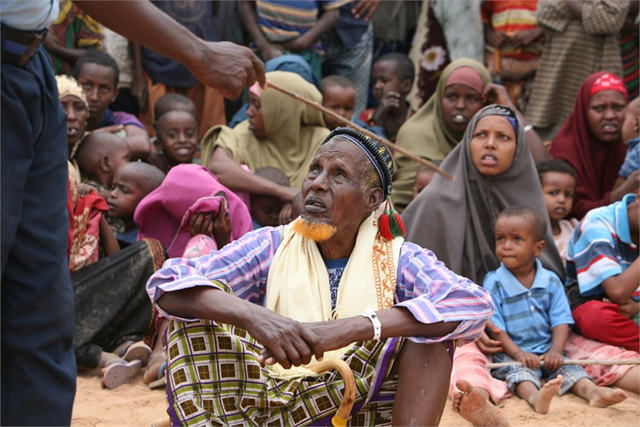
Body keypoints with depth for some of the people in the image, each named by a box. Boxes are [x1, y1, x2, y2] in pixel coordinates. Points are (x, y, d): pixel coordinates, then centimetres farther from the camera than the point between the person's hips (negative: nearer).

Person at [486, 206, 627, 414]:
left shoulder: (551, 281, 5)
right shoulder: (493, 283, -4)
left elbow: (561, 321, 0)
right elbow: (495, 327, -9)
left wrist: (555, 351, -17)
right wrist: (518, 353, -21)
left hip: (546, 351, 4)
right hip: (510, 353, -4)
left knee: (566, 366, -21)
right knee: (519, 369, -33)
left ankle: (591, 391, -44)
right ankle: (534, 396, -61)